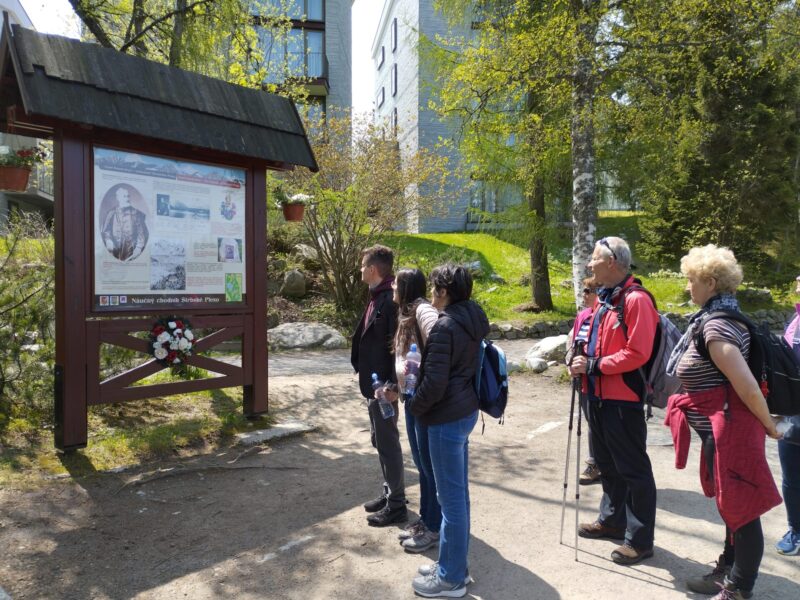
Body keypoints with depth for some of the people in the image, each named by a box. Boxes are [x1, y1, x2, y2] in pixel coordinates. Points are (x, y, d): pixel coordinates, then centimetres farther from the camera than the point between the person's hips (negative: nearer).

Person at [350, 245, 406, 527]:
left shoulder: (390, 300, -21)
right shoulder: (377, 297, 9)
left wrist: (389, 387, -23)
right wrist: (369, 381, 17)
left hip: (383, 385, -10)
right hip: (372, 383, 10)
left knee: (388, 443, 2)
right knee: (380, 440, 19)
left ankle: (396, 505, 16)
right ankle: (389, 493, 34)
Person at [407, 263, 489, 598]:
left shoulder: (444, 327, -20)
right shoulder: (472, 320, 7)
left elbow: (434, 383, -22)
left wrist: (414, 406, -5)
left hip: (447, 418, -9)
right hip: (465, 411, 9)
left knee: (451, 496, 2)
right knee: (459, 492, 17)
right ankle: (454, 566, 31)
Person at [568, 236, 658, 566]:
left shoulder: (636, 300, -17)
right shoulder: (604, 298, 13)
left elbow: (637, 353, -23)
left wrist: (595, 366, -20)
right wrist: (583, 362, 3)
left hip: (623, 399, -9)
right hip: (598, 395, 10)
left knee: (633, 469, 3)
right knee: (607, 464, 21)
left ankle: (640, 540, 16)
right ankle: (612, 520, 38)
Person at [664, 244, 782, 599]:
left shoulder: (715, 329, -23)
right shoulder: (717, 319, 7)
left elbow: (749, 388, -25)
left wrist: (769, 426, -10)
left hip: (729, 430, -10)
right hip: (721, 431, 10)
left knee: (740, 507, 5)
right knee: (732, 504, 22)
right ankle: (728, 571, 38)